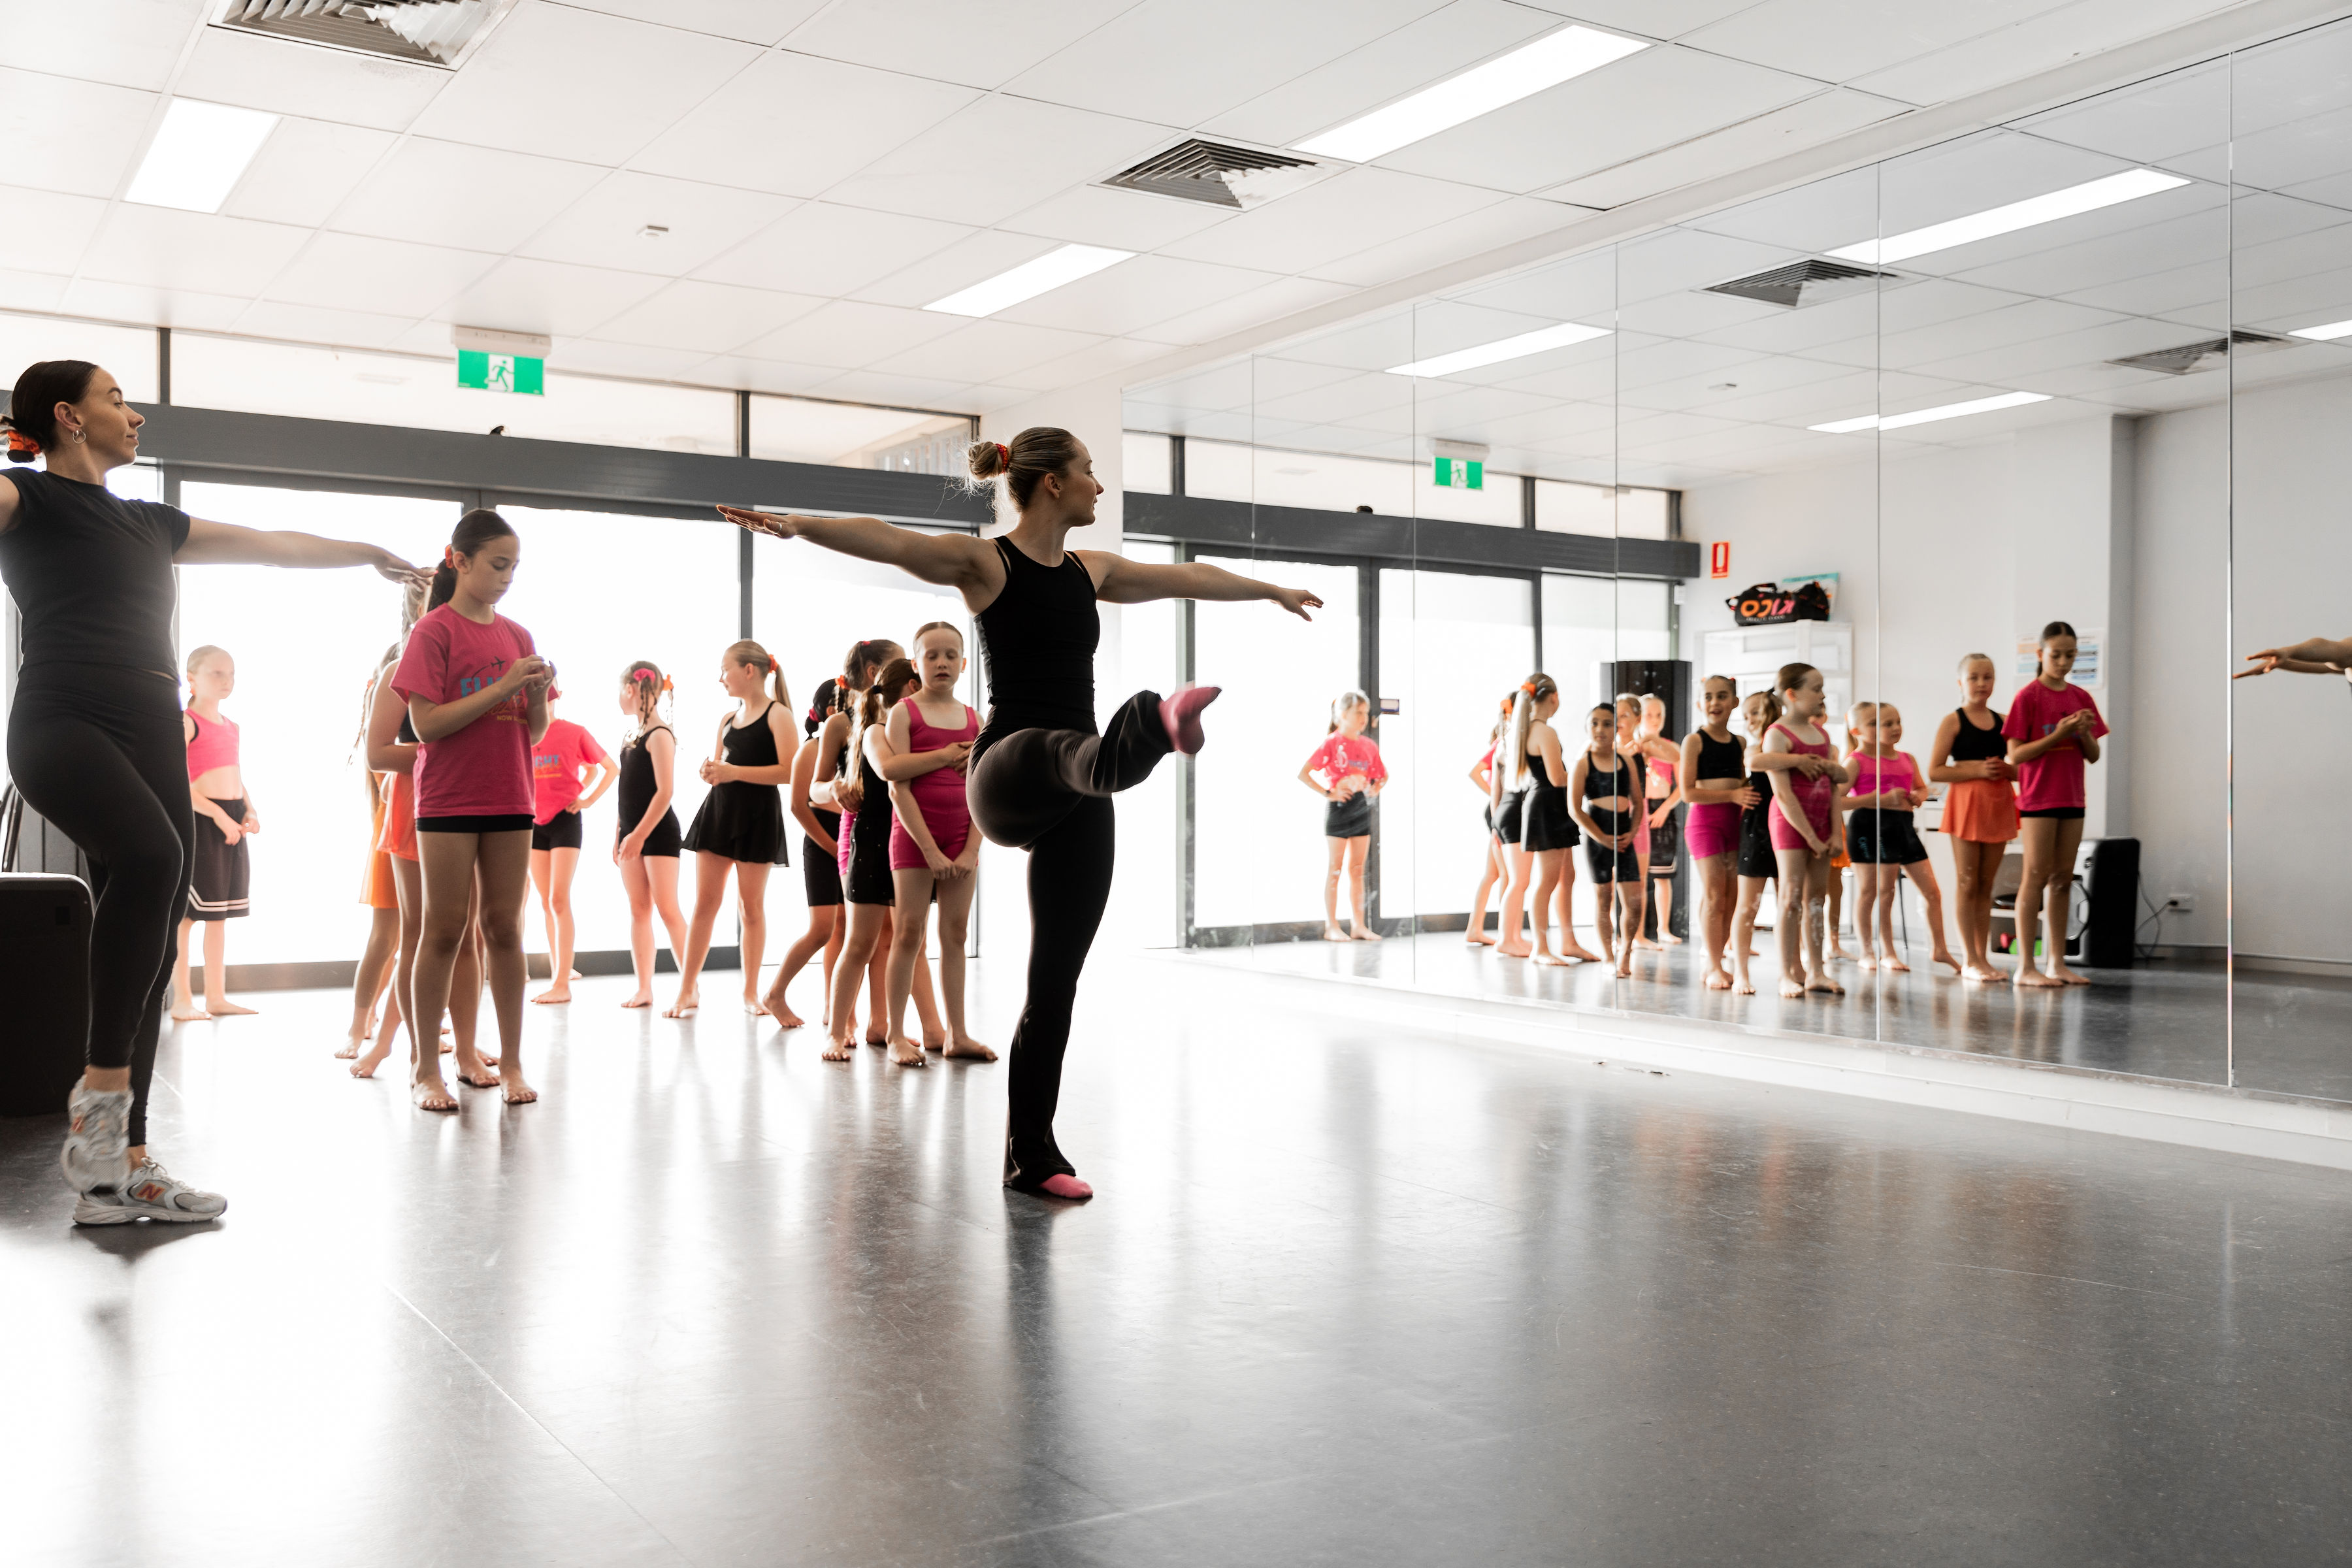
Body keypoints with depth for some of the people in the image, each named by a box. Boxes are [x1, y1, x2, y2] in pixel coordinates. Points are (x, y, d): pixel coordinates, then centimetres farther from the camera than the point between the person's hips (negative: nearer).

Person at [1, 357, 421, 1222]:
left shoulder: (148, 522, 25)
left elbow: (272, 545, 35)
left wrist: (371, 553, 44)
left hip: (152, 731, 7)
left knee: (151, 947, 1)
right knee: (150, 856, -36)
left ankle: (121, 1161, 4)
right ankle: (101, 1089, -27)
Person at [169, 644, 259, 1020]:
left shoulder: (232, 728, 16)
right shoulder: (185, 723, -8)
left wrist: (250, 811, 4)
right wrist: (218, 815, -20)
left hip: (231, 820, 8)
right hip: (198, 819, -8)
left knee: (220, 912, 11)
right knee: (186, 912, -3)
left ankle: (216, 996, 18)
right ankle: (181, 1000, 2)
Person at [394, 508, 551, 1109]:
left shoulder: (516, 636, 11)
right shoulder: (434, 631, -4)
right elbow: (427, 723, -13)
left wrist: (538, 692, -9)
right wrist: (502, 686, -18)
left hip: (509, 800, 4)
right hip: (448, 800, -4)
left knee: (503, 928, 6)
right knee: (444, 929, -1)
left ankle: (510, 1063, 11)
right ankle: (426, 1070, 7)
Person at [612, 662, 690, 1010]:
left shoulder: (660, 735, -11)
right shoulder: (630, 736, 13)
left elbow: (666, 790, -17)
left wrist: (641, 834, -19)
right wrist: (619, 834, 13)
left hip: (659, 831, -8)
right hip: (633, 832, 8)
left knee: (667, 909, -9)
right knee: (638, 910, 7)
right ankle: (643, 988, 10)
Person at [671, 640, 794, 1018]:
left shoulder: (777, 714, -6)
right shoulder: (727, 720, 13)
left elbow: (788, 772, -16)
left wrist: (734, 771, -17)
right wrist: (710, 771, -4)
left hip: (758, 816, -5)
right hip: (719, 810, 5)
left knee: (751, 905, 2)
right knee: (705, 902, 3)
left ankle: (751, 992, 12)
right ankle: (688, 989, 8)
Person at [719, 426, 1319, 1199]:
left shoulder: (1092, 571, 18)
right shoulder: (983, 561, -2)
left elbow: (1190, 576, 33)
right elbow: (885, 539, -20)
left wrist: (1272, 590, 46)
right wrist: (798, 523, -38)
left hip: (1072, 806, 6)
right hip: (1009, 774, -6)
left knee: (1055, 980, 6)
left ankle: (1030, 1153, 13)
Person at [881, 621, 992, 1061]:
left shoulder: (974, 721, 7)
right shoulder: (903, 712, -4)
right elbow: (898, 787, -11)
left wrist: (971, 850, -7)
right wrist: (930, 849, -15)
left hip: (962, 843, 4)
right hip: (913, 838, -4)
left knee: (955, 935, 7)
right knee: (909, 933, -1)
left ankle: (957, 1034, 12)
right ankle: (896, 1036, 6)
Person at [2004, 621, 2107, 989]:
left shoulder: (2081, 698, 11)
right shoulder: (2028, 697, -5)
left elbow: (2093, 756, 11)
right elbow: (2016, 755, -10)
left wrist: (2085, 734, -9)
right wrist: (2058, 734, -19)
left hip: (2072, 798, 6)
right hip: (2038, 796, -5)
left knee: (2063, 879, 6)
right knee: (2036, 877, -7)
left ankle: (2057, 963, 11)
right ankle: (2026, 967, -5)